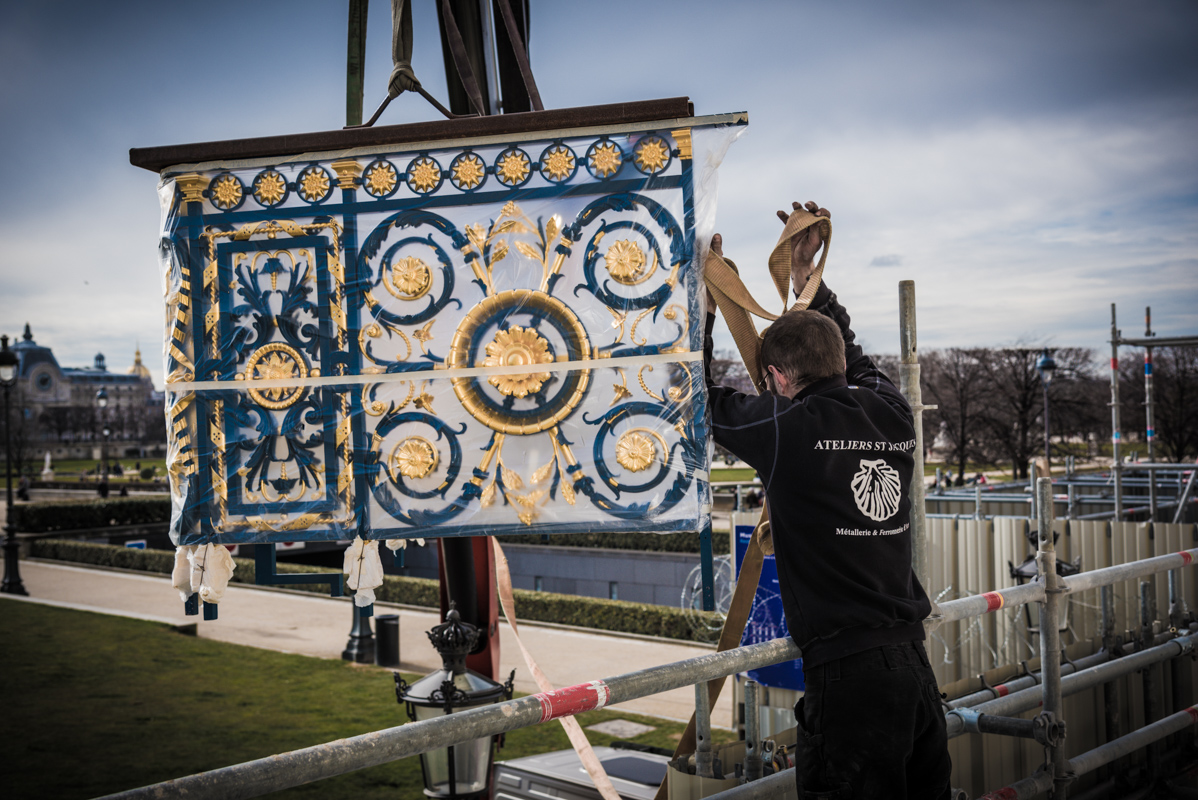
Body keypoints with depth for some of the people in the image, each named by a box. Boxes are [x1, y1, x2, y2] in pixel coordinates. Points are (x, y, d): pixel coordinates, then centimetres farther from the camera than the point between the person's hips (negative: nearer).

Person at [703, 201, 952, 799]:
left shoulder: (788, 428, -11)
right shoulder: (893, 414, 6)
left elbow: (696, 396, 5)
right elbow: (852, 358, 28)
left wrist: (705, 300, 16)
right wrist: (807, 277, 35)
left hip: (847, 674, -7)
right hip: (915, 664, 7)